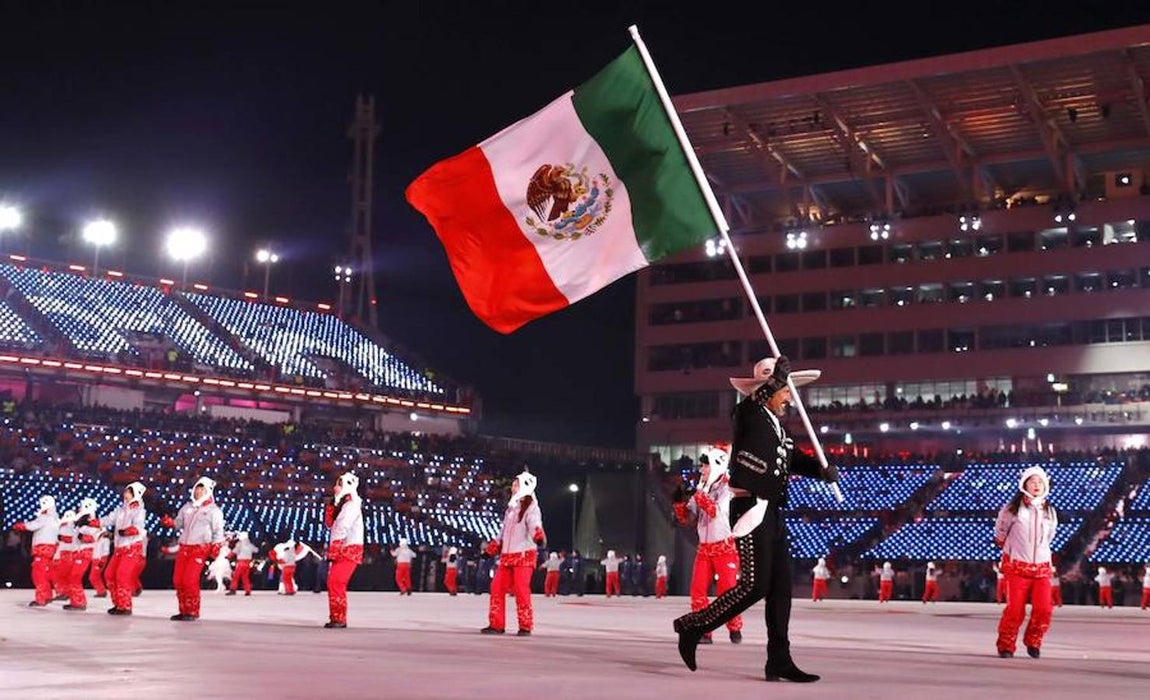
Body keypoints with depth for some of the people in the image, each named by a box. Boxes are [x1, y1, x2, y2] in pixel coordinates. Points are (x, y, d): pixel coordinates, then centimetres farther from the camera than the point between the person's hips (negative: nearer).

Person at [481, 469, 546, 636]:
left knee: (521, 589, -13)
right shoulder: (511, 507, 19)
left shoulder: (531, 507, -6)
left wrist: (538, 535, -45)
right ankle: (496, 624, 10)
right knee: (497, 586, 2)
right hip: (506, 555, 8)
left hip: (524, 555, -8)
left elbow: (535, 525, -25)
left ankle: (526, 626, -5)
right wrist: (493, 547, 27)